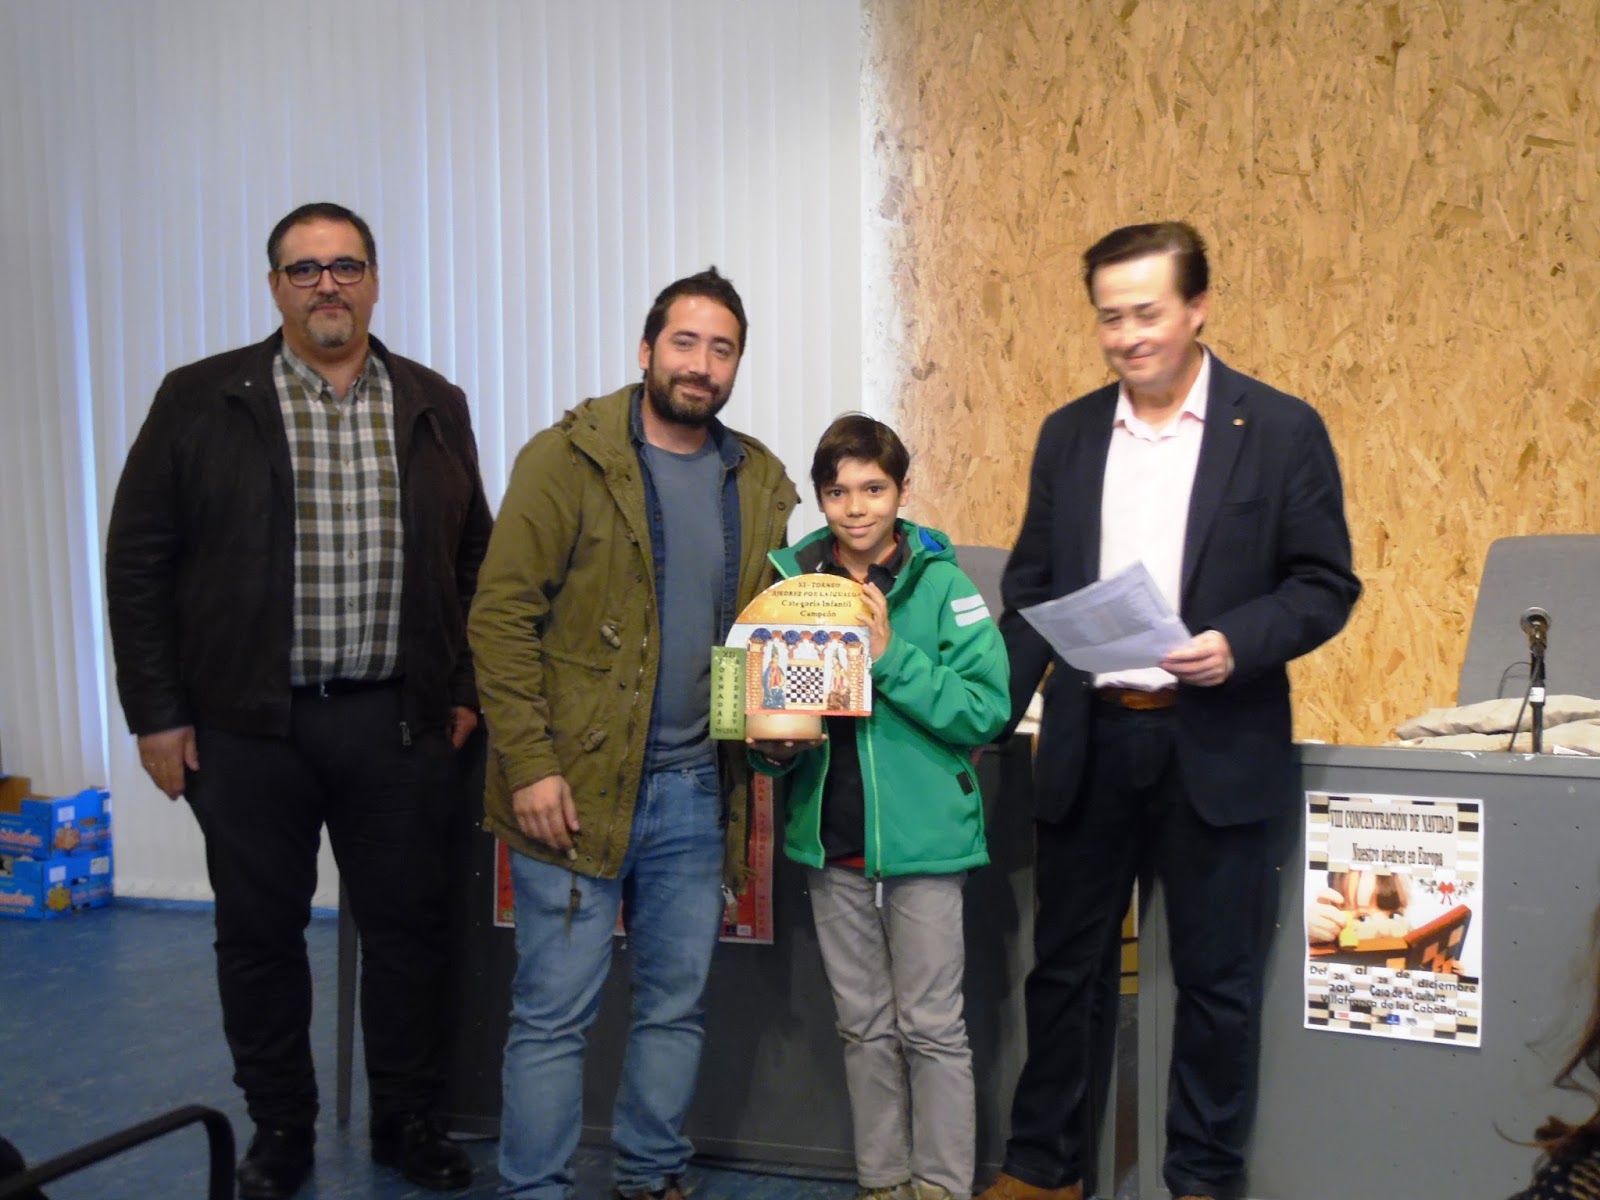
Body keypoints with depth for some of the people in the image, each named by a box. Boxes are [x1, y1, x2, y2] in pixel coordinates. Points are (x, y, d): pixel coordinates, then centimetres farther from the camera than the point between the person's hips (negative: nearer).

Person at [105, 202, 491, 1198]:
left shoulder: (435, 406, 7)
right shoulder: (200, 401, 1)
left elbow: (475, 557, 11)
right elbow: (139, 562, 1)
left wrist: (467, 692, 5)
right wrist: (157, 712, -3)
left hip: (399, 722, 1)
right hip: (247, 725, -1)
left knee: (410, 924, 9)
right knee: (259, 933, 11)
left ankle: (409, 1119, 28)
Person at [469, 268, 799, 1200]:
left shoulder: (761, 483, 9)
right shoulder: (569, 459, -6)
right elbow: (502, 617, -10)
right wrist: (530, 765, -15)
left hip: (697, 790, 5)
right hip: (578, 787, -4)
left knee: (678, 1003, 15)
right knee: (555, 1012, 4)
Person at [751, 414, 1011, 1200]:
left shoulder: (941, 583, -6)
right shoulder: (793, 582, 3)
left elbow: (988, 710, -13)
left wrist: (891, 656, -20)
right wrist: (774, 746, -9)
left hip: (923, 835, -3)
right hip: (831, 838, 4)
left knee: (931, 1025, 6)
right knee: (864, 1025, 16)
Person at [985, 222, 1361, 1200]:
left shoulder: (1281, 429, -2)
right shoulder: (1068, 434, 8)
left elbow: (1327, 584, -3)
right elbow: (1030, 591, 9)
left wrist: (1238, 644, -21)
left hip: (1220, 747, -3)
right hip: (1088, 742, 3)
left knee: (1217, 980, 10)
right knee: (1063, 967, 13)